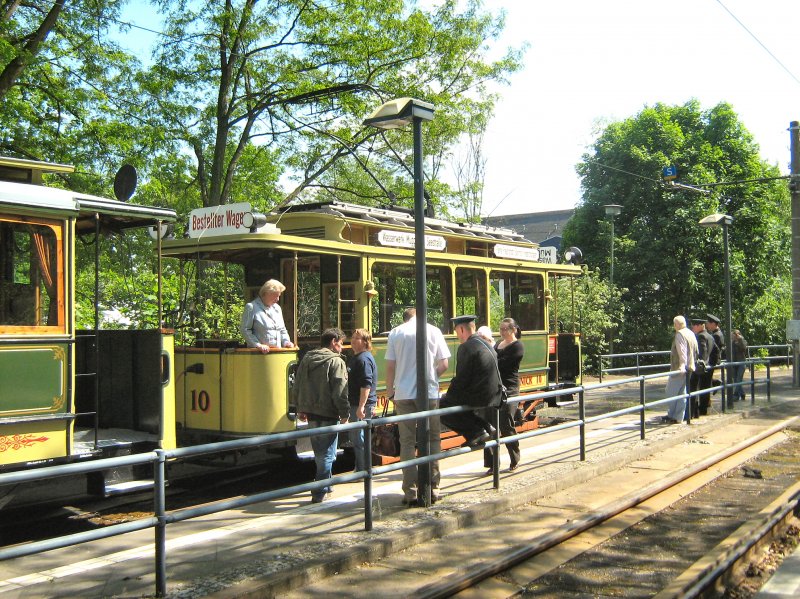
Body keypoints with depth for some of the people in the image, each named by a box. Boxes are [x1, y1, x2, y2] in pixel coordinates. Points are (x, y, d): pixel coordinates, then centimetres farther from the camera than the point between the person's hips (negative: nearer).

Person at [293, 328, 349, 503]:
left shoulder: (306, 359, 9)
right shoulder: (336, 362, -12)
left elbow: (297, 387, 14)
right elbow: (339, 392, -17)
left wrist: (301, 408, 21)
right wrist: (345, 413, -9)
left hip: (311, 414, 7)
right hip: (328, 415, -7)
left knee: (319, 452, 19)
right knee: (327, 454, 1)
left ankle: (325, 485, 31)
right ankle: (320, 492, 1)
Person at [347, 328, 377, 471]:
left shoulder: (363, 359, -16)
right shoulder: (356, 357, 18)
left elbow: (366, 384, -23)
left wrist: (361, 406, -27)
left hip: (362, 405, -11)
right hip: (356, 404, 11)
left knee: (359, 439, -5)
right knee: (355, 438, 17)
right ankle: (360, 469, 26)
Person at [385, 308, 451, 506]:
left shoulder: (396, 332, 4)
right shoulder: (434, 331, 4)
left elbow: (390, 366, 2)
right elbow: (444, 364, 2)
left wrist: (389, 391, 13)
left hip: (404, 394, 0)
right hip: (430, 393, 0)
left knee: (407, 442, 5)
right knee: (432, 440, 11)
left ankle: (410, 491, 4)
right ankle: (432, 488, 12)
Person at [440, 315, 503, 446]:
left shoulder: (466, 348, -16)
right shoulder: (487, 345, 12)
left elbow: (461, 379, -16)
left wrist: (448, 394, 0)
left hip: (478, 397, -9)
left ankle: (475, 432, -3)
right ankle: (485, 426, 15)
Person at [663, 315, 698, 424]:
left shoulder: (679, 334, -13)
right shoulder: (691, 334, 14)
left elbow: (682, 351, -23)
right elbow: (695, 351, 20)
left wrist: (682, 365, -30)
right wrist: (692, 363, 27)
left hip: (679, 368, -9)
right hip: (689, 368, 9)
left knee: (672, 392, -2)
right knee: (682, 393, 10)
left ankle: (672, 416, 0)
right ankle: (679, 416, 12)